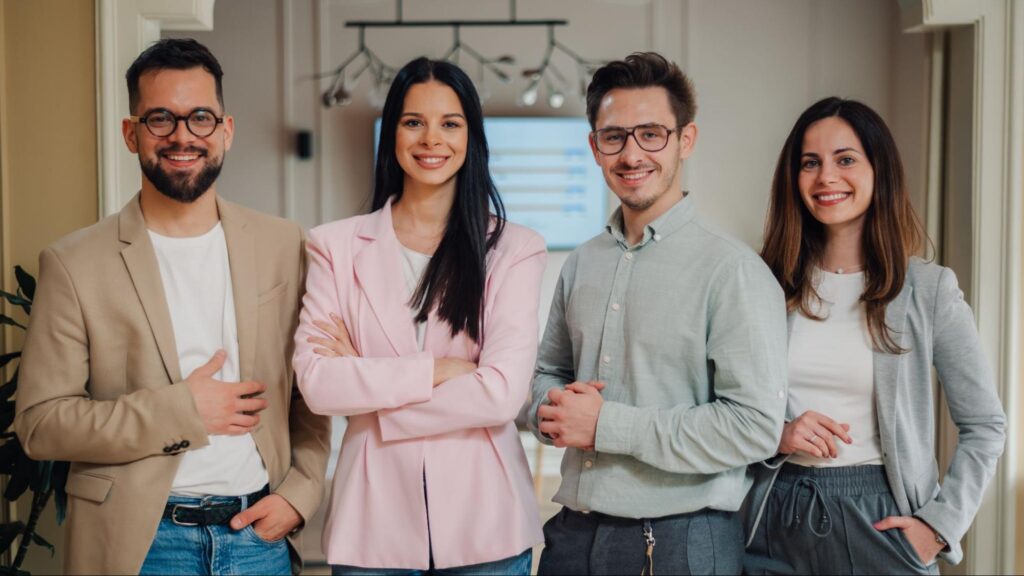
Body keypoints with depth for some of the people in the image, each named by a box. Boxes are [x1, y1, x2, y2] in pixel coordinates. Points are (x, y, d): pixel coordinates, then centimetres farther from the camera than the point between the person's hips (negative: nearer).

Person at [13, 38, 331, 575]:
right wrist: (181, 411, -15)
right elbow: (39, 422, -8)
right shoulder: (74, 263, -5)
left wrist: (300, 491, -6)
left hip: (260, 531, 2)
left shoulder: (283, 247, 3)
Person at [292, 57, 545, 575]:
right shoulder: (335, 246, 2)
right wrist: (438, 369, -14)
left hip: (485, 522, -1)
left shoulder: (513, 249, -3)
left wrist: (366, 384, -9)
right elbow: (316, 382, -8)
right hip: (374, 519, 1)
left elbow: (503, 393, -13)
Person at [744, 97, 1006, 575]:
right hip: (779, 516, 2)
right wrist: (775, 436, -12)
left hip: (878, 518, -2)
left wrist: (941, 523, -8)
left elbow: (985, 425, 1)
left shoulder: (929, 289, -4)